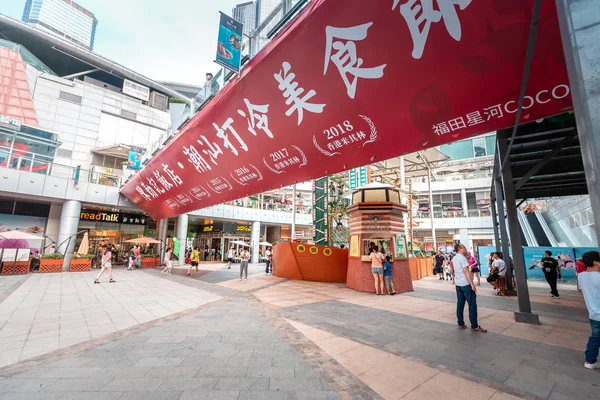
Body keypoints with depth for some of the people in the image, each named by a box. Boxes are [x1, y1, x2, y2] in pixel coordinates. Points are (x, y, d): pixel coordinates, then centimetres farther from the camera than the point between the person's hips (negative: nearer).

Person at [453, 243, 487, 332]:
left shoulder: (454, 258, 12)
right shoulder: (462, 258, -14)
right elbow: (466, 272, -19)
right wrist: (472, 284, -17)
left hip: (458, 284, 8)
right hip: (466, 284, -8)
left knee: (460, 304, 10)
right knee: (472, 304, -1)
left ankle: (460, 324, 15)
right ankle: (474, 326, 3)